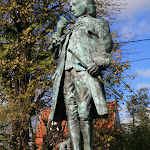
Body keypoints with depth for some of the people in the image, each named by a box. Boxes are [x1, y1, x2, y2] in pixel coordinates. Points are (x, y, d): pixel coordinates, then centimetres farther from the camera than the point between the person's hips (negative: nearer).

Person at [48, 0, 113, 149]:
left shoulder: (98, 23, 20)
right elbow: (56, 53, 33)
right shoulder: (71, 30, 36)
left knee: (84, 114, -19)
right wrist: (59, 32, 20)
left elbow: (106, 42, 1)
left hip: (85, 69, -5)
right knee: (71, 114, -9)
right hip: (66, 72, 6)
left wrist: (99, 61, -17)